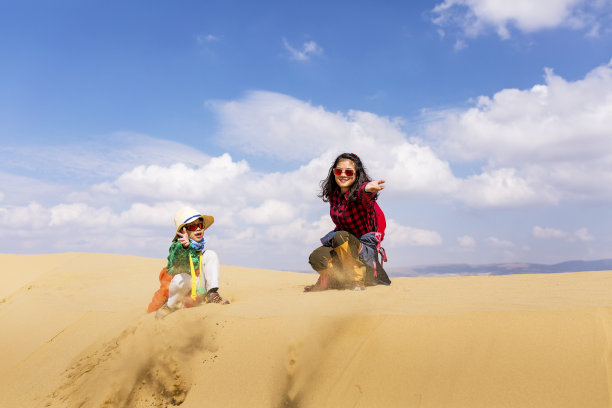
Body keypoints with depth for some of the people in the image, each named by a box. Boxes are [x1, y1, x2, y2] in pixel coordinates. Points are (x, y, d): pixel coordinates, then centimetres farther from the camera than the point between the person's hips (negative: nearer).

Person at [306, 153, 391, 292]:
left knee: (340, 237, -36)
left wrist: (368, 188, -68)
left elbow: (364, 195, -45)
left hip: (367, 248, -5)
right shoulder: (334, 195, 2)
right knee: (316, 257, -24)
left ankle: (358, 280, -17)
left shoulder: (359, 194, -18)